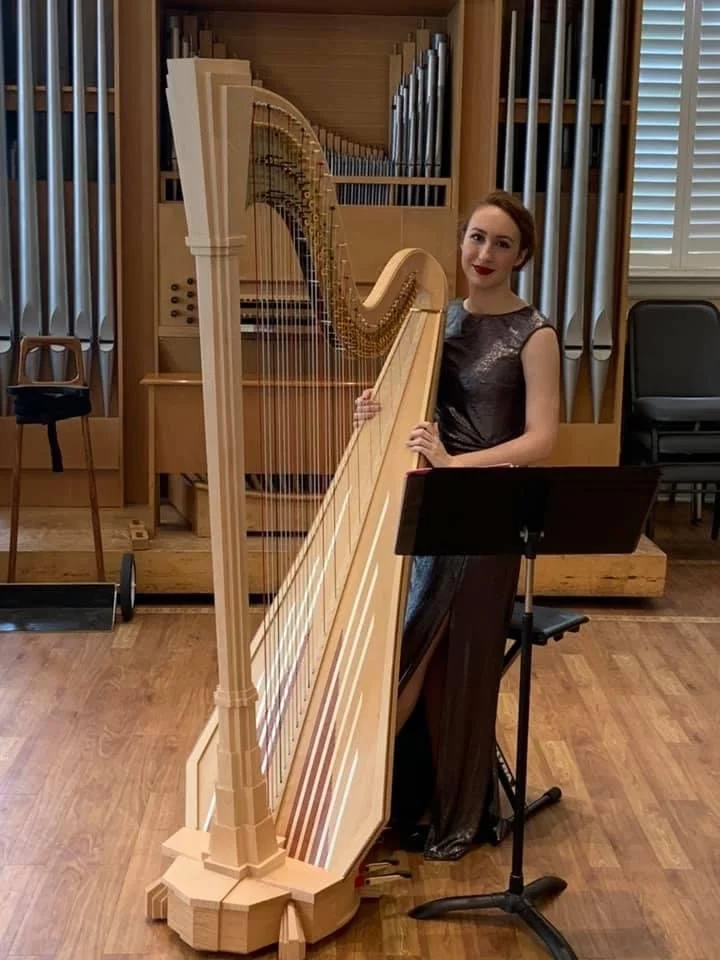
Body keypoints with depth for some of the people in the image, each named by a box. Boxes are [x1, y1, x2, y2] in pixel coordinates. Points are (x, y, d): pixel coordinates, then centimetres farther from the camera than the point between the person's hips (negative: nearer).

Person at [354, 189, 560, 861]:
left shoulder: (533, 334, -8)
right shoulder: (439, 318, 9)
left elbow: (540, 441, -17)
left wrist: (453, 463, -29)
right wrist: (382, 413, -7)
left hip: (487, 514, -5)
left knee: (460, 666, 1)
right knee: (408, 658, 5)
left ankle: (460, 818, 19)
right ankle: (413, 800, 24)